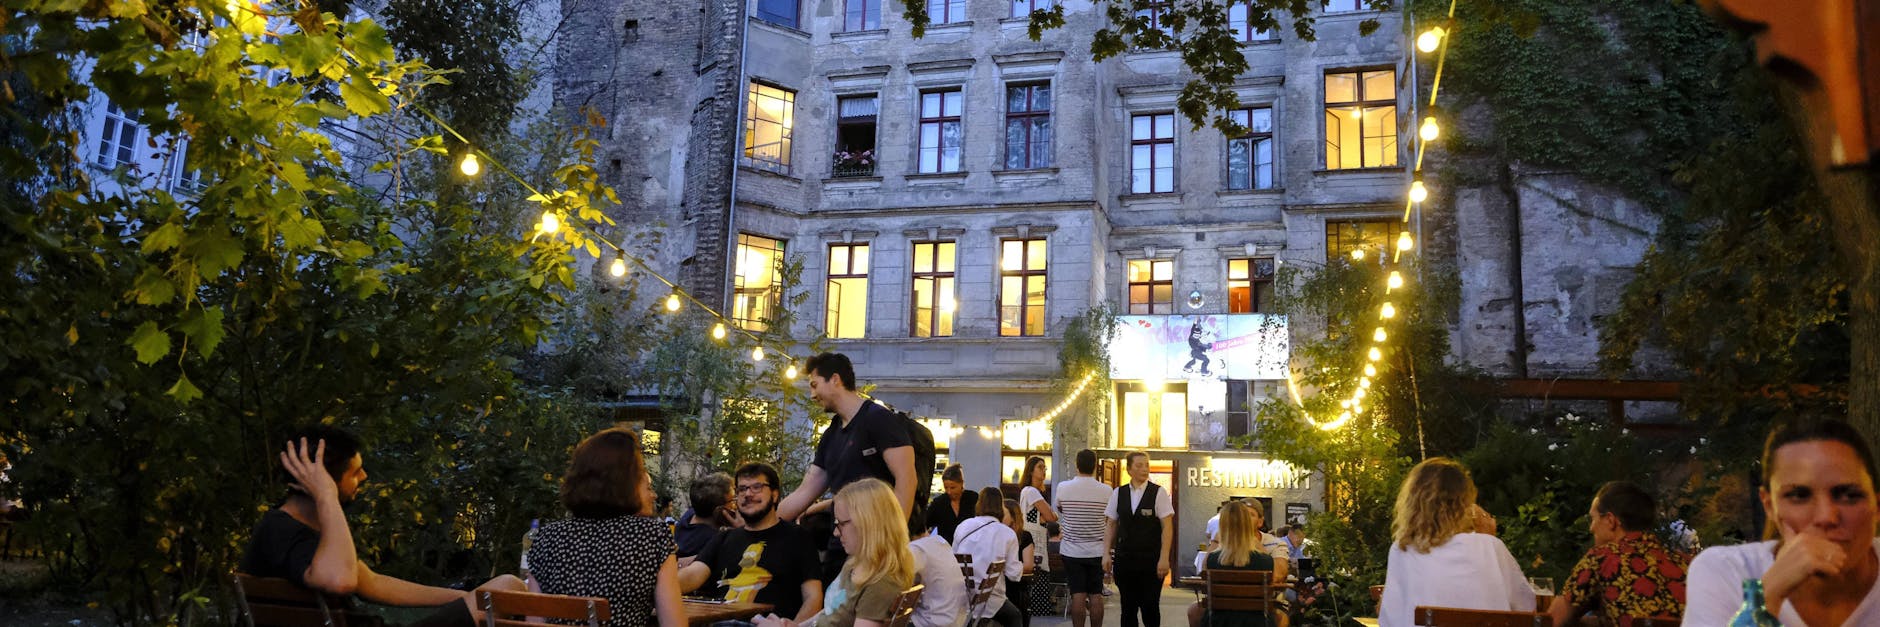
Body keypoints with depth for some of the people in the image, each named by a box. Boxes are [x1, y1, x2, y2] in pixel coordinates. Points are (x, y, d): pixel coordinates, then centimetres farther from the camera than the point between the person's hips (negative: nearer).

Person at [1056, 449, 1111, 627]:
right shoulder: (1106, 491, -7)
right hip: (1097, 550, 1)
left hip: (1072, 550, 0)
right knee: (1096, 595, 6)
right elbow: (1108, 520, 7)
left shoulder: (1063, 487, -8)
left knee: (1078, 595, 1)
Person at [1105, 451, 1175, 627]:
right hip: (1124, 558, 3)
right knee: (1128, 608, 7)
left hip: (1151, 560, -2)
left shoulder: (1159, 492, -3)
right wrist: (1106, 554, 1)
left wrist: (1164, 558, -11)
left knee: (1150, 607, 0)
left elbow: (1167, 527, -5)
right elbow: (1111, 526, 9)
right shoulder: (1118, 493, 6)